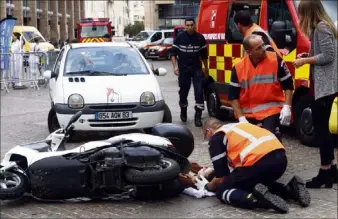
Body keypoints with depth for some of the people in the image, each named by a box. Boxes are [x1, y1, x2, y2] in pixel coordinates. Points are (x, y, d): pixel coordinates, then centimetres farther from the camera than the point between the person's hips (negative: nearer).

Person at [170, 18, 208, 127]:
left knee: (199, 91, -9)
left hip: (197, 68, 0)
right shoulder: (180, 37, -3)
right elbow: (173, 52, 2)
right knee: (183, 91, 10)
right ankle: (183, 111, 33)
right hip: (183, 68, 0)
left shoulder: (200, 38, 0)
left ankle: (198, 116, -7)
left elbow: (204, 55, 9)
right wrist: (175, 66, -9)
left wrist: (206, 68, 14)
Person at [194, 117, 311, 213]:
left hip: (259, 162, -8)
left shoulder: (216, 137, 11)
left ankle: (258, 198, -18)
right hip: (281, 157, 8)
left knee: (222, 191, 10)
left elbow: (222, 176, 10)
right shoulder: (238, 126, 33)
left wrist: (207, 186, 30)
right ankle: (291, 189, 11)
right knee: (253, 183, 34)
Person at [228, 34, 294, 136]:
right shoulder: (238, 67, -7)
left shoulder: (275, 60, -10)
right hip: (247, 112, 3)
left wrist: (287, 107, -14)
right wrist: (241, 117, -12)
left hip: (271, 110, -2)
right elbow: (233, 96, -2)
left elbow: (288, 85, -2)